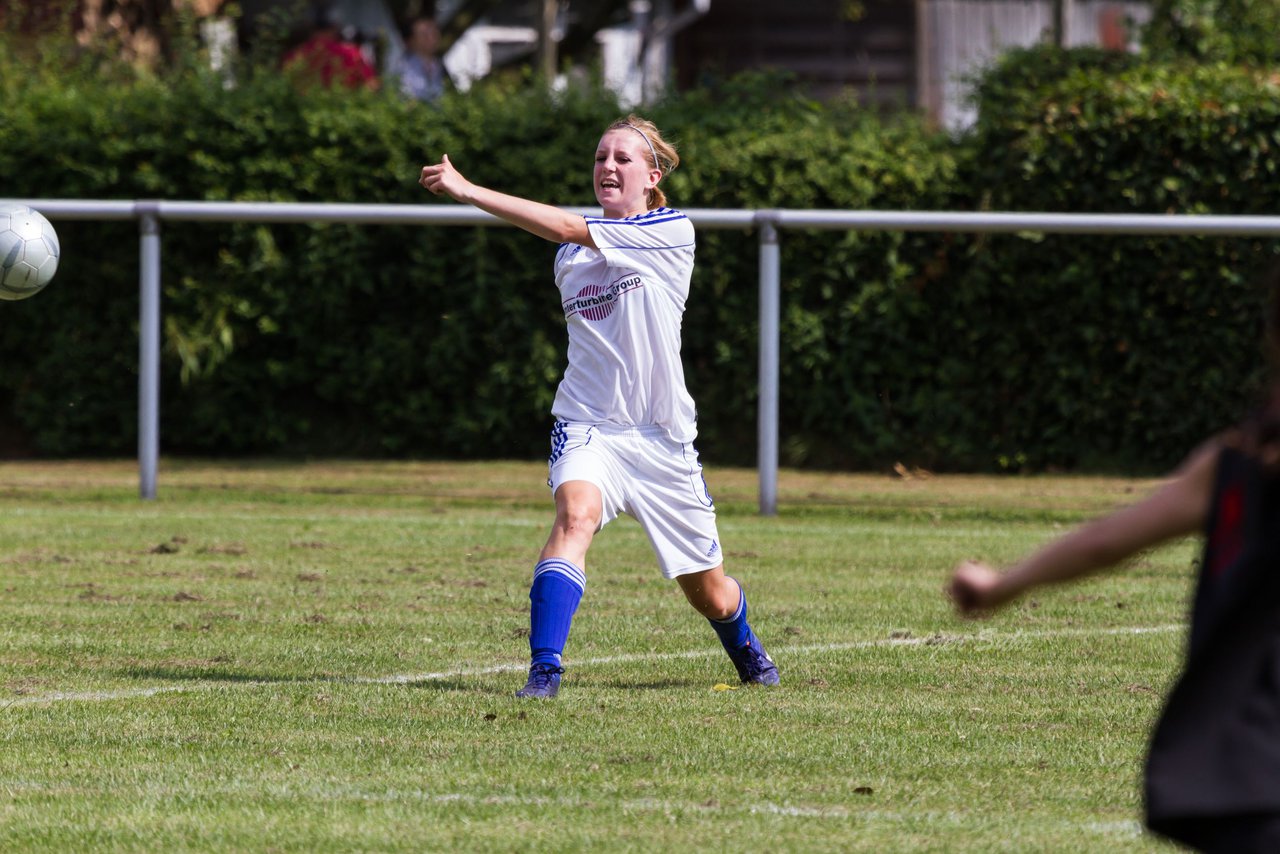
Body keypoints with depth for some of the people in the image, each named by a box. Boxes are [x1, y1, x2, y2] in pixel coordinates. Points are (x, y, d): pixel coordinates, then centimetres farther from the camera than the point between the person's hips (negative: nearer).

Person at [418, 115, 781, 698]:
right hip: (587, 425, 2)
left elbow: (570, 229, -20)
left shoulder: (672, 232, -9)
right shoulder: (571, 257, 9)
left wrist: (468, 191, -24)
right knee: (576, 514, -32)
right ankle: (543, 671, -40)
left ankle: (746, 651, 45)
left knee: (710, 596, 10)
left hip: (663, 440, -2)